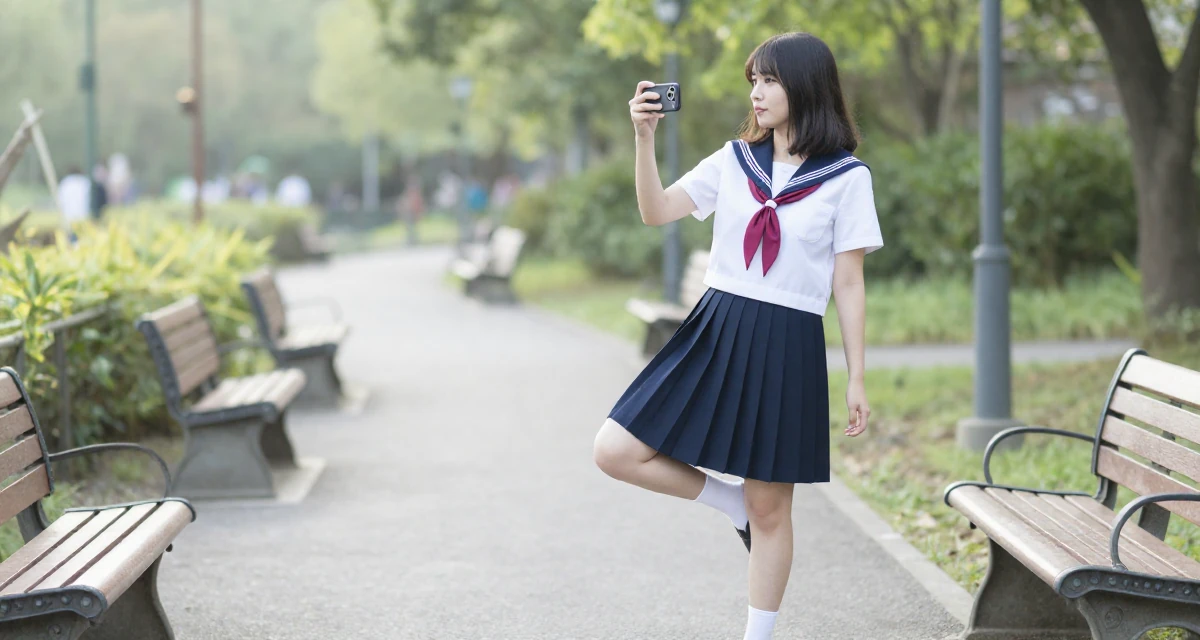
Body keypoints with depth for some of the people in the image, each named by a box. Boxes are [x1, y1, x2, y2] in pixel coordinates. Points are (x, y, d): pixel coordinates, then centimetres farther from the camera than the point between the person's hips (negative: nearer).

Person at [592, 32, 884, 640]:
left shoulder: (847, 177, -1)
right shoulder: (734, 161, 8)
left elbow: (849, 285, 0)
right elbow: (656, 211, -2)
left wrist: (857, 379, -2)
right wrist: (644, 136, -15)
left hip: (787, 349, -4)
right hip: (714, 331, 4)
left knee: (769, 510, 4)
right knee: (615, 453, -6)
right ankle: (730, 499, 15)